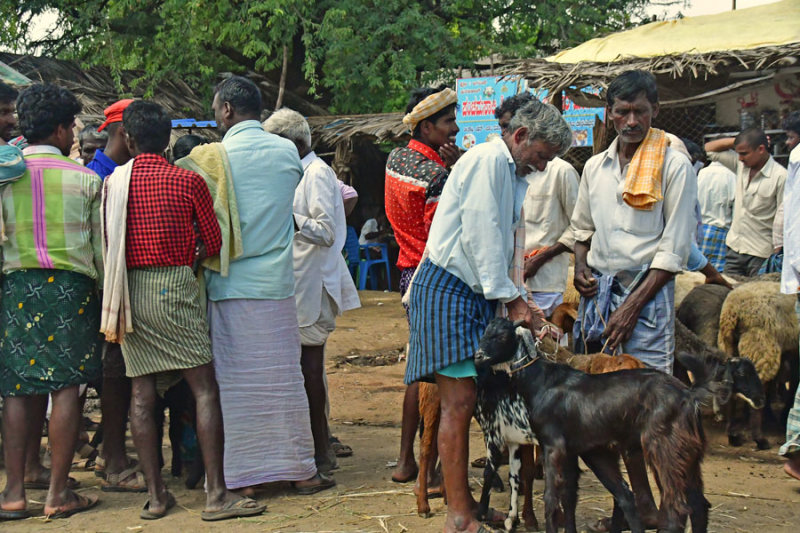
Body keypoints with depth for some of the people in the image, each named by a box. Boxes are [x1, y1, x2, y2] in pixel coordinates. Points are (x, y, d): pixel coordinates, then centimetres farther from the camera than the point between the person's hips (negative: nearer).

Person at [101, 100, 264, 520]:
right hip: (174, 286, -4)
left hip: (130, 291, 4)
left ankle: (155, 495, 9)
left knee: (142, 394, 7)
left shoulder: (113, 183, 5)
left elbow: (109, 245, 12)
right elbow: (214, 242, 2)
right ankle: (216, 494, -7)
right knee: (205, 388, -2)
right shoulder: (188, 181, -3)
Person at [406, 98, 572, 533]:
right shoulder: (488, 159, -10)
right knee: (459, 402, -10)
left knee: (465, 401, 8)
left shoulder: (514, 176, 20)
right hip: (447, 286, -9)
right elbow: (481, 235, -16)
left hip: (479, 292, 9)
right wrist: (512, 299, -12)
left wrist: (520, 303, 14)